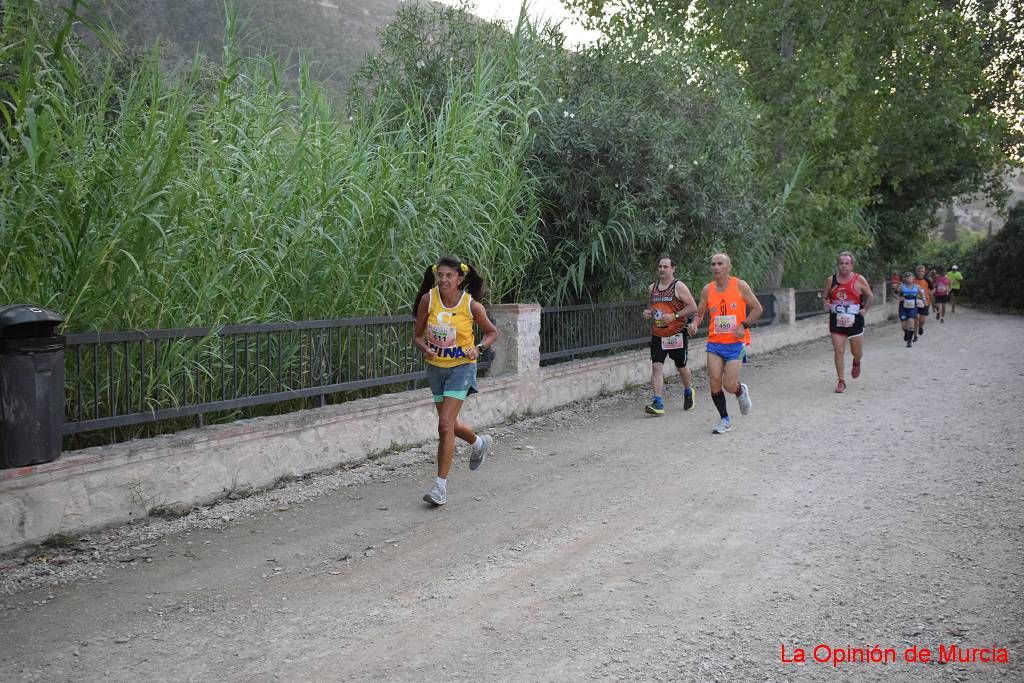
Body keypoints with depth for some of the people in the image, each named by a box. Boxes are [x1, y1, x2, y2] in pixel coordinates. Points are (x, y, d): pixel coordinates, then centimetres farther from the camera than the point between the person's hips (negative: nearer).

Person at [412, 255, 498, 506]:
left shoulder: (471, 305, -14)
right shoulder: (428, 299, -9)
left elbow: (492, 332, 2)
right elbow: (418, 335, 1)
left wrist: (478, 348, -16)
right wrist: (425, 349, -20)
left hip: (461, 367, -4)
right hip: (436, 366, 4)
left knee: (445, 425, -13)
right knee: (450, 424, 17)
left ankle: (441, 485, -4)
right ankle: (480, 443, 50)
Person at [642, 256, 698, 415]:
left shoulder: (679, 286, -7)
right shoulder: (652, 288, 9)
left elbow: (693, 308, -10)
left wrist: (674, 316, -20)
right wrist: (648, 313, 2)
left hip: (677, 334, -4)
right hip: (657, 335, 4)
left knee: (681, 366, 12)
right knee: (656, 367, -10)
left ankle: (688, 392, 39)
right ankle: (658, 403, -14)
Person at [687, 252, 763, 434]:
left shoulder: (740, 286, -3)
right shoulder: (707, 290, 4)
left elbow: (757, 309, 2)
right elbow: (700, 314, 11)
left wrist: (743, 325, -11)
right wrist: (694, 324, -12)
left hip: (736, 342, -3)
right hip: (715, 343, 3)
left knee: (730, 385, -10)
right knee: (714, 383, -7)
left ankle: (741, 391, 28)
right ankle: (725, 420, 12)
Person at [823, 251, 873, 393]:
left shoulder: (859, 280, -4)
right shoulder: (831, 280, 1)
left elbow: (870, 296, 7)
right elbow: (824, 296, 14)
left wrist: (865, 309, -6)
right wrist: (826, 303, -7)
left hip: (854, 321, -1)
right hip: (836, 321, 1)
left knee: (857, 352, 9)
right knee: (838, 351, -4)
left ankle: (856, 363, 46)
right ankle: (841, 381, 5)